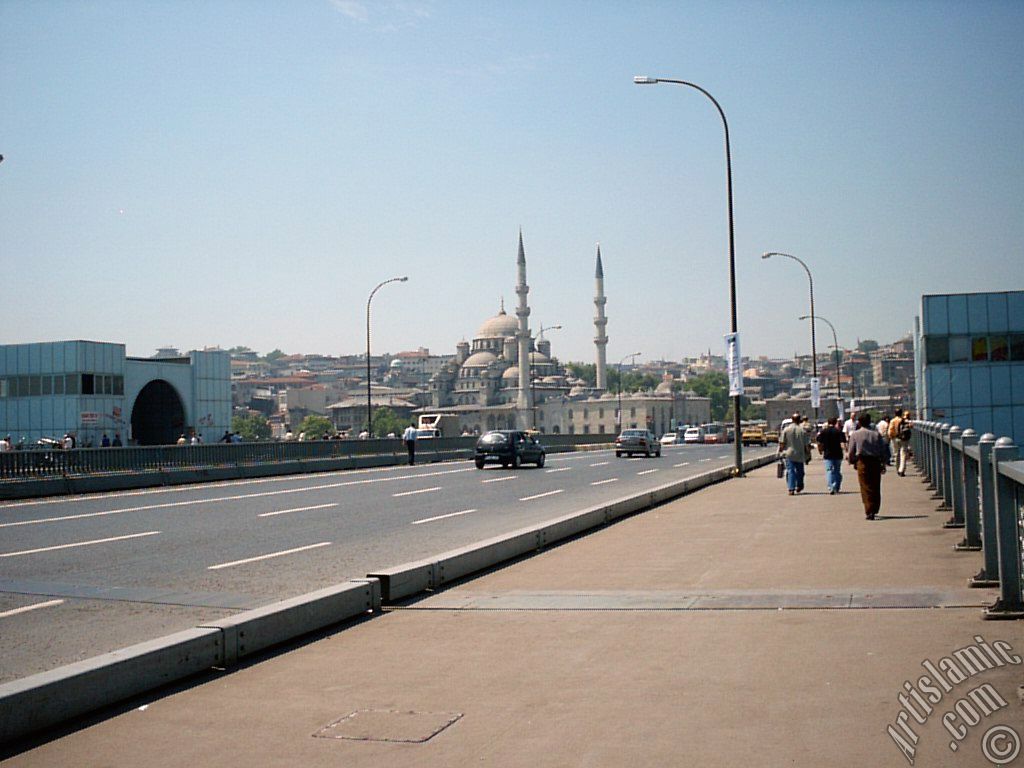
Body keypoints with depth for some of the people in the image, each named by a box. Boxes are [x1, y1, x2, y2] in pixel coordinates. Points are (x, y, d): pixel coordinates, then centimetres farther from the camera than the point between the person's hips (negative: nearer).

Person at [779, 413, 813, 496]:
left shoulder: (786, 430, -4)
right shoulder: (803, 431, -6)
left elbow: (782, 443, -3)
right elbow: (807, 444, -4)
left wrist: (781, 450, 10)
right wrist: (808, 454, 8)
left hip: (789, 454, 0)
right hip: (800, 455, 0)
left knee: (790, 471, 0)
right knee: (799, 471, 19)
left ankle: (791, 489, -11)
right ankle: (799, 486, 32)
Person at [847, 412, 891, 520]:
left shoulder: (856, 434, -1)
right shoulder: (876, 434, 6)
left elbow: (851, 451, 0)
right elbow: (884, 449, 6)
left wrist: (851, 460, 17)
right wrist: (884, 464, 12)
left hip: (862, 462, -3)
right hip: (876, 462, 3)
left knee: (866, 488, -3)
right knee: (876, 487, 12)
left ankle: (869, 512, -11)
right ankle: (875, 510, 19)